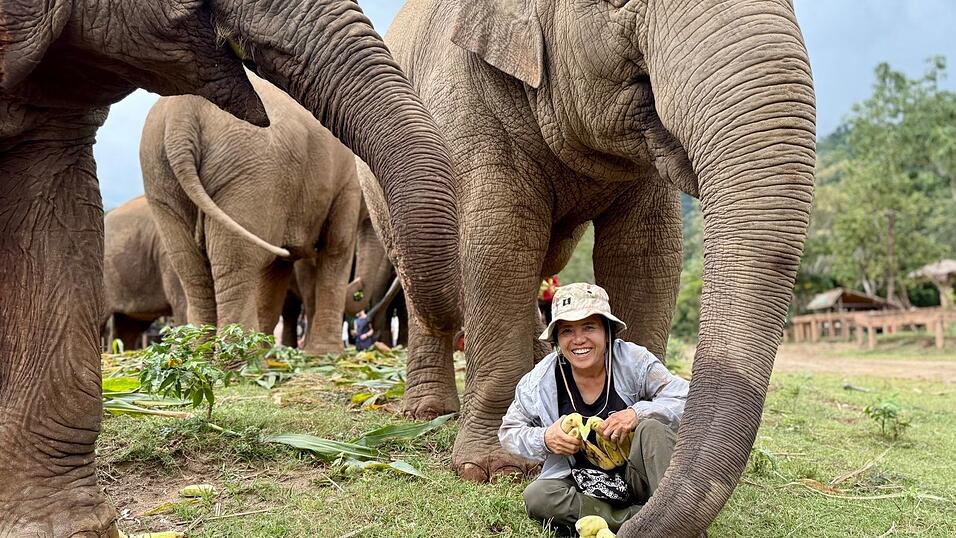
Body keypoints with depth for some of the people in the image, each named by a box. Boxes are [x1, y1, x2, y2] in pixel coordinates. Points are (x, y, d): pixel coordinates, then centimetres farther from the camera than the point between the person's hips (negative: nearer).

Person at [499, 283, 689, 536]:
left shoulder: (634, 360, -12)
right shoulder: (539, 382, -7)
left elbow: (688, 400, -15)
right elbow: (508, 431, 4)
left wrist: (638, 413, -31)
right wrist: (544, 439, -18)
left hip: (637, 476, -2)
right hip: (582, 485, 2)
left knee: (652, 426, -28)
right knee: (535, 497, -27)